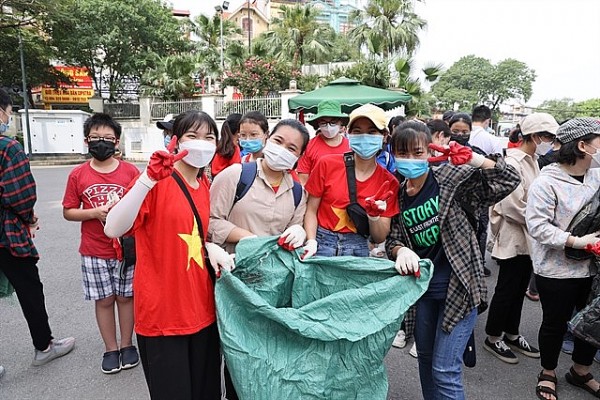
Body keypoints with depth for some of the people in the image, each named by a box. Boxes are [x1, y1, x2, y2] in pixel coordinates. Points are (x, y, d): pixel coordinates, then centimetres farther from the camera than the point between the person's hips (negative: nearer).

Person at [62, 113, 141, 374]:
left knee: (125, 296, 11)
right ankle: (110, 349, 27)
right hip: (94, 252, 1)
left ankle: (127, 345, 28)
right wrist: (95, 212, -15)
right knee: (104, 300, 10)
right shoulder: (78, 175, -1)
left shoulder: (131, 171, -3)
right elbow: (68, 212, 2)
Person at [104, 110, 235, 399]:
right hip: (162, 314, -6)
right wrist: (148, 178, -36)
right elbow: (113, 229, -27)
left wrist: (212, 248, -3)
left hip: (201, 308, 7)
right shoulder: (157, 181, -14)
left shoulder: (205, 186, 6)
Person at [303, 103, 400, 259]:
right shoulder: (327, 164, -8)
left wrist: (374, 216, -17)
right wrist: (311, 243, -15)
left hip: (358, 250, 1)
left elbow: (379, 238, 1)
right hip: (322, 242, -1)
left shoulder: (389, 182, -3)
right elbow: (311, 210, -1)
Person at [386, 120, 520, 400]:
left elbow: (508, 180, -14)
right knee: (425, 356, 22)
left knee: (445, 371, -2)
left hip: (459, 287, -5)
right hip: (423, 285, 5)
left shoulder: (450, 178, -12)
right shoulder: (398, 196, 0)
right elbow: (392, 239, 0)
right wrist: (401, 250, -22)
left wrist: (471, 157, -26)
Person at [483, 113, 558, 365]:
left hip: (527, 238, 8)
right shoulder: (513, 163, -18)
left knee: (519, 289, 18)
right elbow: (511, 206, -22)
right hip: (512, 238, -8)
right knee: (507, 290, 5)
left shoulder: (533, 161, 9)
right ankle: (493, 338, 22)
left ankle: (511, 334, 34)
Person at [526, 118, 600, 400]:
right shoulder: (546, 183, -18)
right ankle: (548, 373, 35)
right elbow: (537, 225, -22)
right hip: (557, 269, -6)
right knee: (555, 324, 10)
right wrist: (576, 241, -26)